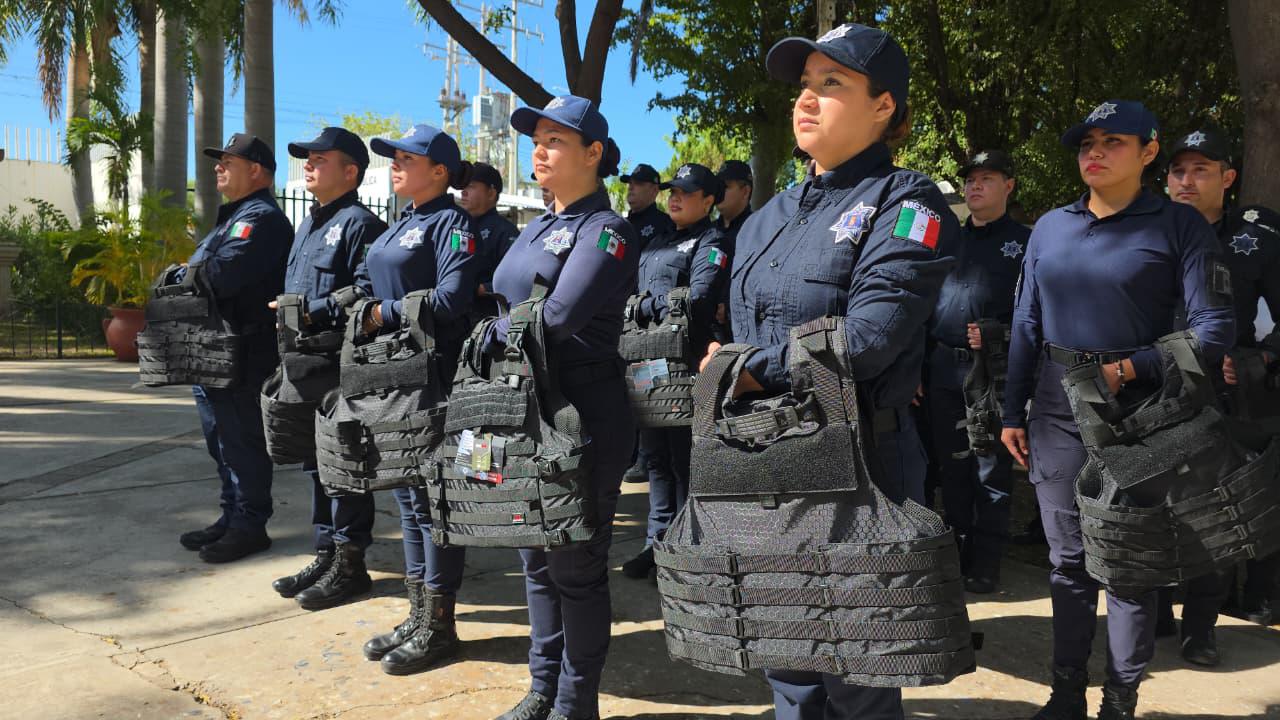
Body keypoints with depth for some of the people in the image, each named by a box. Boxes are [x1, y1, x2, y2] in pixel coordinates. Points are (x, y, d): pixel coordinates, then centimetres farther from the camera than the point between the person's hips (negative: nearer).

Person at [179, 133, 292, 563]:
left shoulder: (261, 218, -12)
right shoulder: (234, 216, 22)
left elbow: (222, 275, -24)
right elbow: (200, 272, 20)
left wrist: (183, 273, -7)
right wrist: (189, 273, 0)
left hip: (243, 354, -11)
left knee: (242, 442, -2)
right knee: (222, 441, 17)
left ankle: (249, 525, 7)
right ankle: (231, 519, 27)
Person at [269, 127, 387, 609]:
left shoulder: (359, 223, -10)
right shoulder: (308, 225, 20)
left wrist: (312, 312, -22)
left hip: (341, 367, -10)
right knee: (316, 463, 15)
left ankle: (349, 565, 9)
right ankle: (326, 555, 27)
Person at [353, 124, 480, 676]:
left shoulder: (451, 224, -9)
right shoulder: (398, 227, 18)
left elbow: (451, 298, -21)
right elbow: (366, 285, 17)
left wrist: (383, 315, -15)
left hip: (432, 377, -9)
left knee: (430, 496, -2)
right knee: (407, 492, 13)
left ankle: (439, 625, 10)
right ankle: (418, 614, 25)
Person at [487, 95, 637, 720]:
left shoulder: (605, 232, -10)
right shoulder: (537, 227, 16)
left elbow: (558, 317, -22)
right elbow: (507, 311, 17)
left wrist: (491, 340, -9)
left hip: (580, 416, -8)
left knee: (576, 567, 3)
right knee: (536, 557, 16)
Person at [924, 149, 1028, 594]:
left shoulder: (1024, 243, 3)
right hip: (943, 369, 5)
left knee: (992, 472, 1)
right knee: (951, 467, 11)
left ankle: (986, 562, 10)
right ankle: (956, 552, 22)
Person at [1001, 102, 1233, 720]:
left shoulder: (1178, 226, -4)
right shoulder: (1051, 227, 8)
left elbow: (1214, 329, -9)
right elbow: (1026, 324, 10)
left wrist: (1128, 369, -19)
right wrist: (1013, 412, 9)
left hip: (1136, 412, -3)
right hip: (1056, 412, 4)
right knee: (1067, 558, 11)